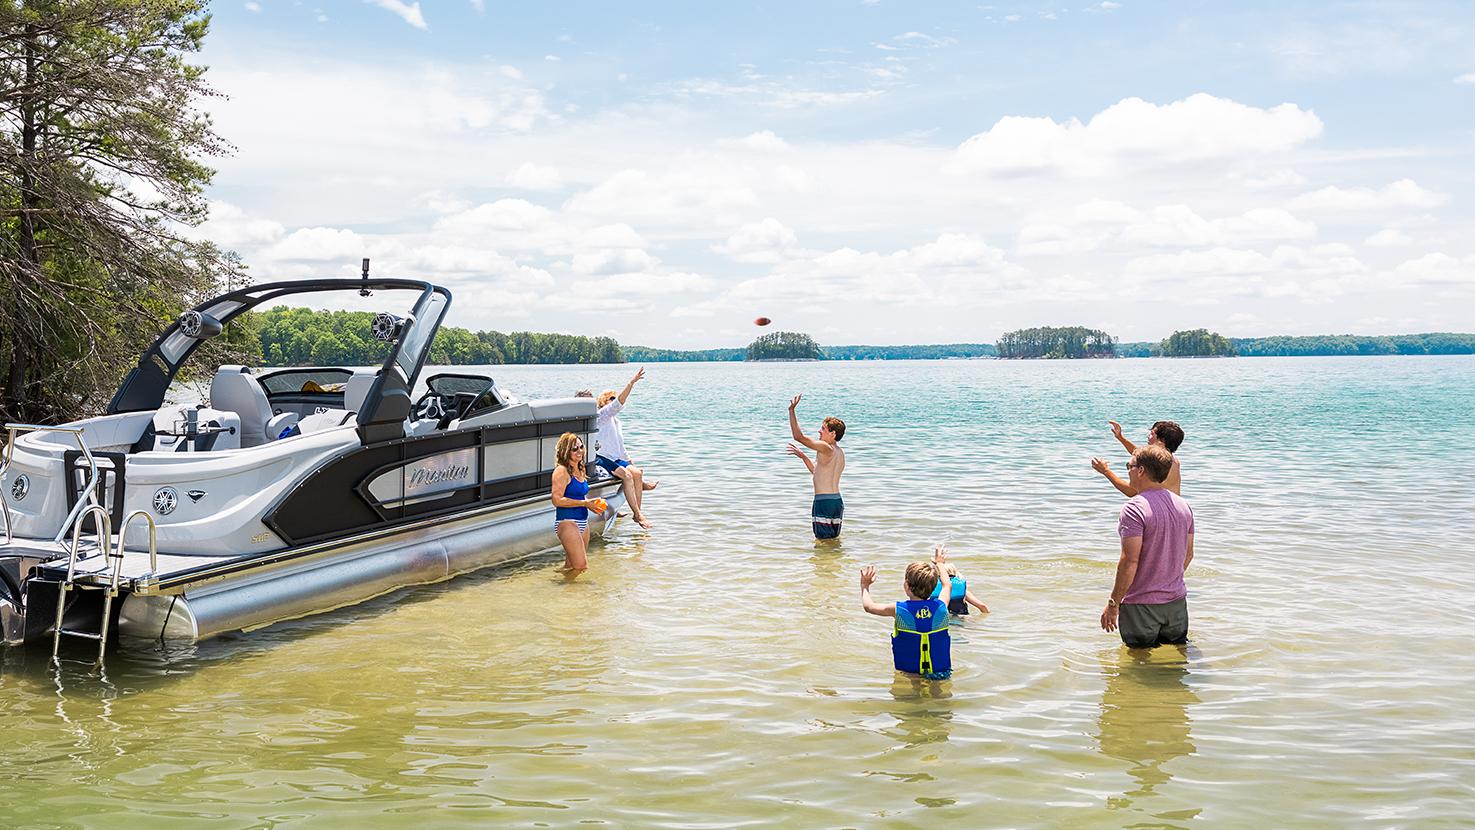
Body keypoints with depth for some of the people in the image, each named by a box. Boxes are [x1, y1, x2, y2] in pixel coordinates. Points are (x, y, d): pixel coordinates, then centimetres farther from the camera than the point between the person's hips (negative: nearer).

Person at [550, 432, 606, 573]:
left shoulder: (579, 470, 15)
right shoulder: (561, 471, -11)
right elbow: (557, 500, -19)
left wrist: (592, 503, 8)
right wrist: (584, 503, -16)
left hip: (582, 522, 9)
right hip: (567, 522, -9)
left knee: (571, 566, 12)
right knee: (581, 566, -14)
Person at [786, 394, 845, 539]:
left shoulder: (825, 448, -15)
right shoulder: (840, 452, 14)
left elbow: (799, 436, -20)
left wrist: (792, 410, -16)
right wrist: (803, 456, 26)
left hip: (824, 502, -9)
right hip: (837, 501, 9)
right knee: (833, 539, 17)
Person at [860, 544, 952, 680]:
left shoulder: (898, 610, -15)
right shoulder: (941, 607, -9)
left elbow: (868, 606, 4)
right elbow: (947, 586, 15)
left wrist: (865, 585, 23)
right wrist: (939, 563, 33)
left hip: (908, 673, -2)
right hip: (941, 673, 2)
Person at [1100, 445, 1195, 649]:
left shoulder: (1135, 508, -18)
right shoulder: (1183, 505, 6)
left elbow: (1130, 561, -22)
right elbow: (1188, 554, 14)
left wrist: (1113, 604, -15)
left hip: (1141, 604, -7)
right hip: (1177, 602, 7)